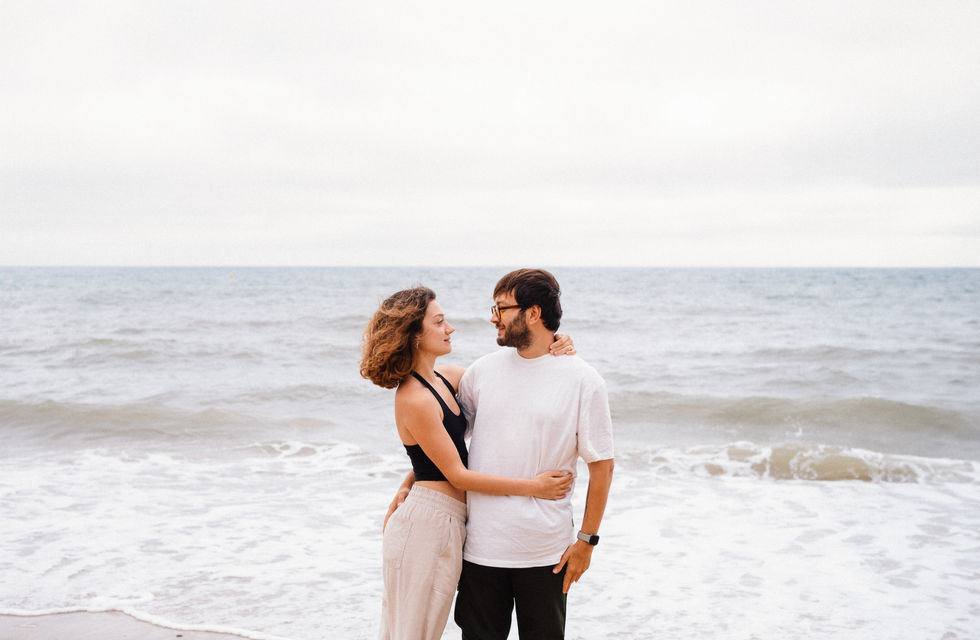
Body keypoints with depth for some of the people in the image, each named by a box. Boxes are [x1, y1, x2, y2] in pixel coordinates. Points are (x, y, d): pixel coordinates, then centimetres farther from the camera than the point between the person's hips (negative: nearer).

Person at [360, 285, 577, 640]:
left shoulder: (448, 377, 6)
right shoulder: (415, 400, -19)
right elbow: (458, 475, -17)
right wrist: (532, 486, -14)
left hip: (447, 521, 9)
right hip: (429, 524, -9)